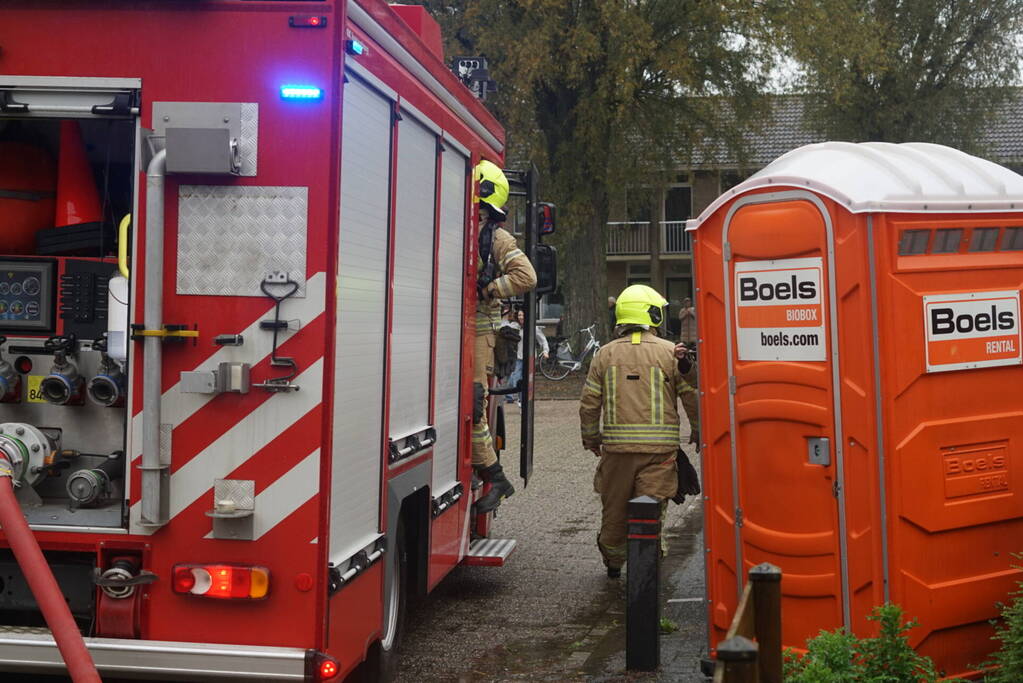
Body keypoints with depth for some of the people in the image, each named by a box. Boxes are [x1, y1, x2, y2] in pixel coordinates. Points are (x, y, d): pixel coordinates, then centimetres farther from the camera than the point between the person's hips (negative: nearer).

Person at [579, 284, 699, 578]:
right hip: (659, 448, -2)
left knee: (615, 508, 16)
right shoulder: (671, 353, -3)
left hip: (617, 446, 3)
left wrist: (591, 439, 17)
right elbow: (692, 396, 1)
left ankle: (613, 562, 32)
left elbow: (589, 404, 7)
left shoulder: (605, 354, 4)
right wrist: (700, 432, 15)